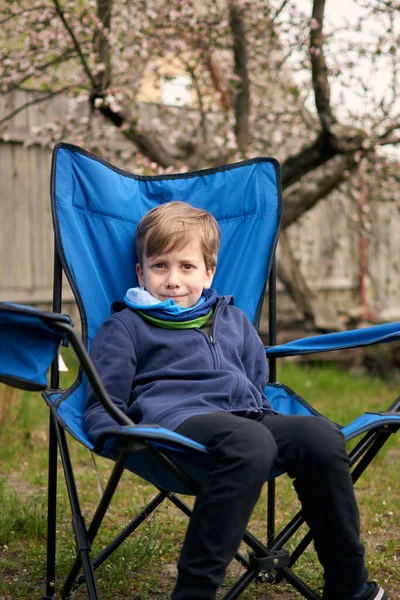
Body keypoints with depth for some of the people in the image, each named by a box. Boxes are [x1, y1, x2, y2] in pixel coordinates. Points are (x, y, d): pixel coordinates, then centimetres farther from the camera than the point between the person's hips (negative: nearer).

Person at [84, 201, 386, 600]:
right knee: (248, 441, -39)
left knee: (322, 435, -25)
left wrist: (268, 419, 15)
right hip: (178, 419, -5)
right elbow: (101, 410, 8)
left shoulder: (233, 320, 29)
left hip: (248, 418, 5)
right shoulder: (125, 327, 14)